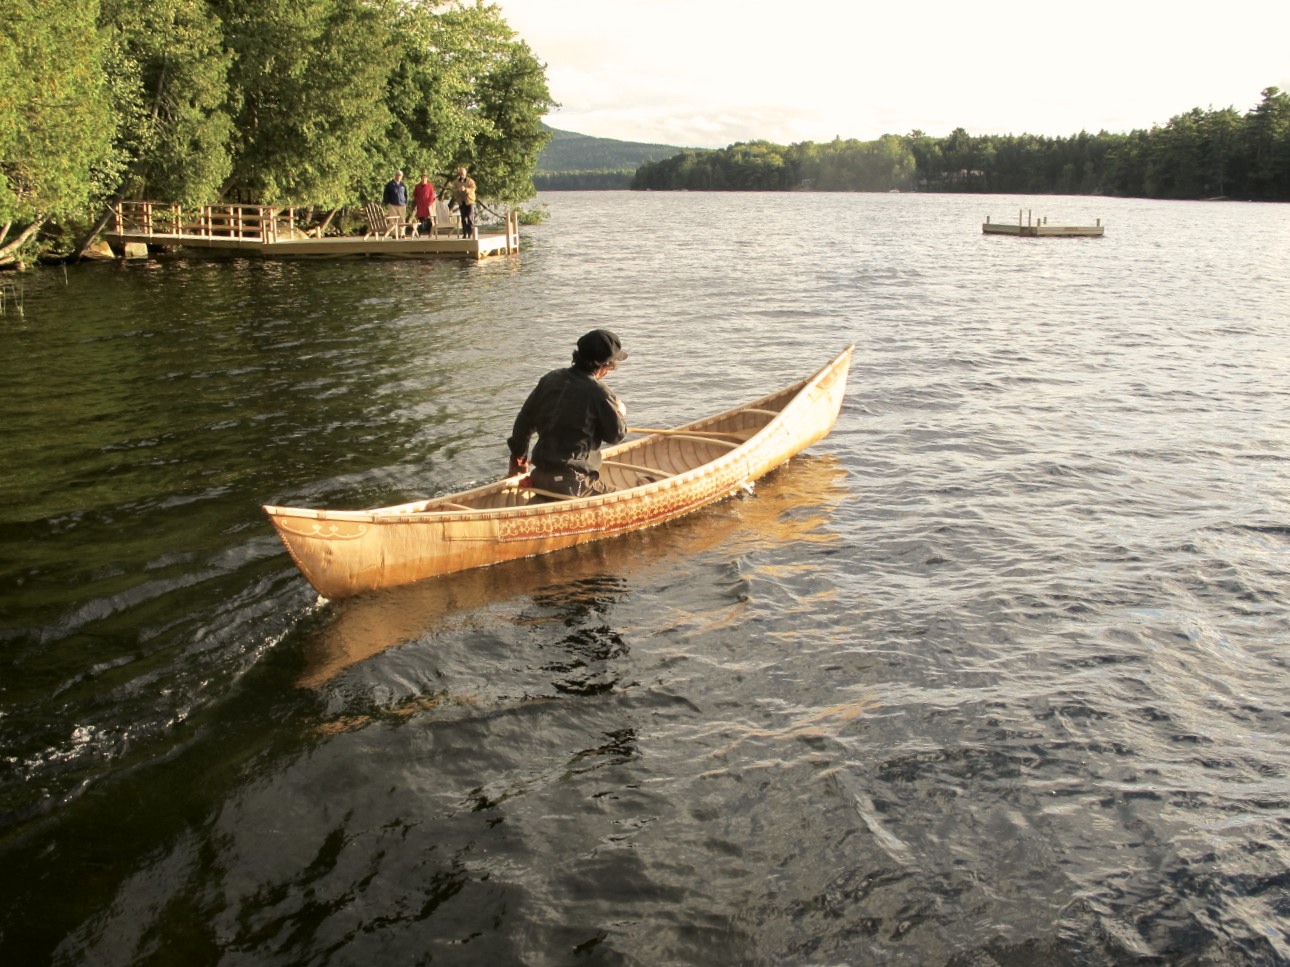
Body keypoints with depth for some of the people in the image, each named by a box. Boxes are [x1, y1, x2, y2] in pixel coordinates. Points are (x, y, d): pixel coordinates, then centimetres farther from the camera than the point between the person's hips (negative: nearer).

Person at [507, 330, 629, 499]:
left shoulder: (551, 379, 6)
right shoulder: (598, 393, -13)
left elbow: (525, 419, 13)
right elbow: (616, 434, -2)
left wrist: (518, 457, 25)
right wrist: (620, 413, 20)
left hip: (539, 475, 7)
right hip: (572, 483, -7)